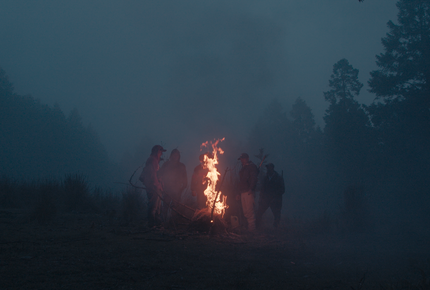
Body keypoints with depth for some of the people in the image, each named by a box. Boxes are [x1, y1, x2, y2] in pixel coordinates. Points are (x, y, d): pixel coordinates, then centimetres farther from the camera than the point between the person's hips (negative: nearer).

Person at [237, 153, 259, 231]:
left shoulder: (252, 167, -2)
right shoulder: (243, 169, 23)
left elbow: (254, 178, -14)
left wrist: (251, 189, -26)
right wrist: (239, 193, 21)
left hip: (248, 192, -8)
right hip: (243, 192, 8)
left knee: (249, 211, -10)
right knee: (245, 211, 7)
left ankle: (252, 228, -7)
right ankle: (248, 227, 12)